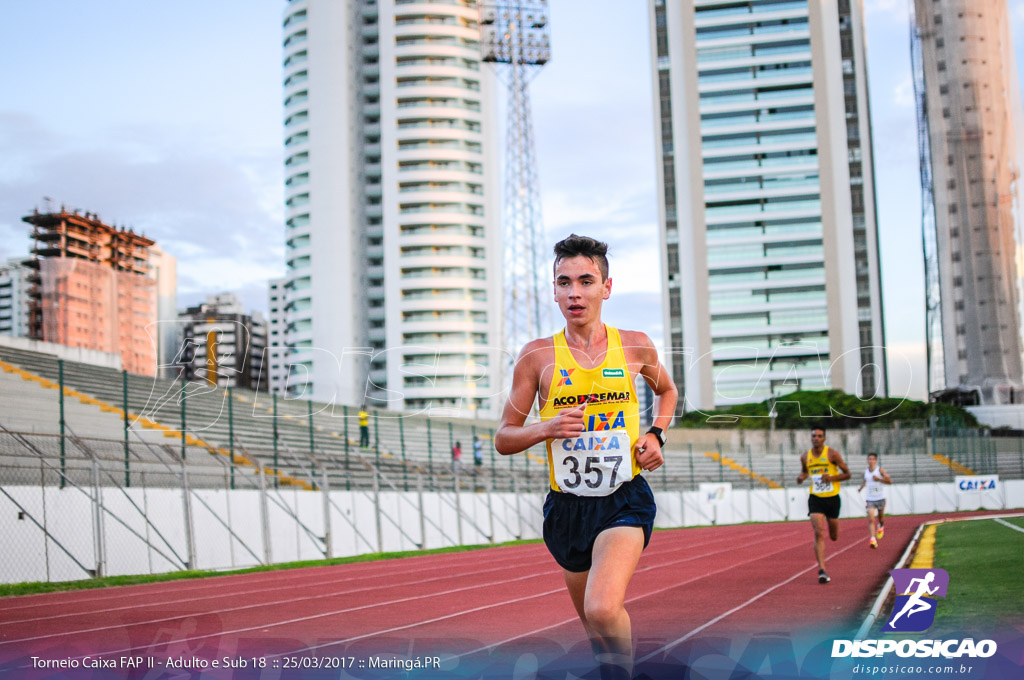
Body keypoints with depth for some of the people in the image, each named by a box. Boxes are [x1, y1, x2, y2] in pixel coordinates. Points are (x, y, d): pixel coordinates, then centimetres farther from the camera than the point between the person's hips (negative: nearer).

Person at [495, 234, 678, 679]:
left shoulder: (635, 346, 2)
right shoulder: (537, 356, -2)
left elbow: (666, 391, 24)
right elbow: (503, 439, 3)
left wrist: (655, 434, 5)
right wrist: (546, 429, -16)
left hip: (624, 500, -2)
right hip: (567, 506, 2)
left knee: (603, 609, -27)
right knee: (596, 628, 16)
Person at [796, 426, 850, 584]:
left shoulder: (832, 454, -8)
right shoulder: (805, 457, 1)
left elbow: (847, 474, -4)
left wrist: (831, 477, -20)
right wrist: (801, 477, -3)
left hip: (832, 498, 0)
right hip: (815, 499, 1)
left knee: (834, 536, 13)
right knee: (819, 533, -16)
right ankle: (822, 570, -16)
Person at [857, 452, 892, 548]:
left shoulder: (880, 470, -8)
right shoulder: (866, 472, 3)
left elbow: (889, 481, -14)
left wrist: (878, 479, -24)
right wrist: (861, 487, 7)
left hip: (880, 498, -1)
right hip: (870, 499, 1)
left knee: (880, 517, 17)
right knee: (871, 519, -14)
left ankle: (881, 526, 53)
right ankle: (873, 539, -21)